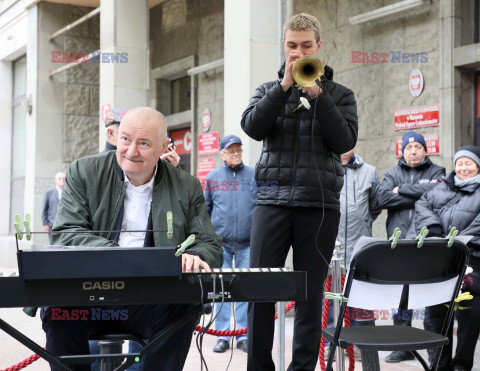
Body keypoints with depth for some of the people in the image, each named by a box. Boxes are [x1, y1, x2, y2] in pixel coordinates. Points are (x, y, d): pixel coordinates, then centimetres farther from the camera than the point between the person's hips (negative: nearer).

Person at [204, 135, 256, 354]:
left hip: (247, 243, 0)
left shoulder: (254, 176, 6)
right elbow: (205, 209, 13)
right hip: (220, 243, 0)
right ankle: (222, 336, 8)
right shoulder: (212, 178, 8)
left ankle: (244, 336, 8)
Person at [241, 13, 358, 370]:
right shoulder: (269, 90, 16)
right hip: (273, 199, 1)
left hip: (319, 202, 0)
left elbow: (345, 140, -3)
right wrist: (286, 85, -9)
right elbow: (252, 126, -3)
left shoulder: (339, 94, 13)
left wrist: (316, 94, -9)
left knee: (311, 293, 4)